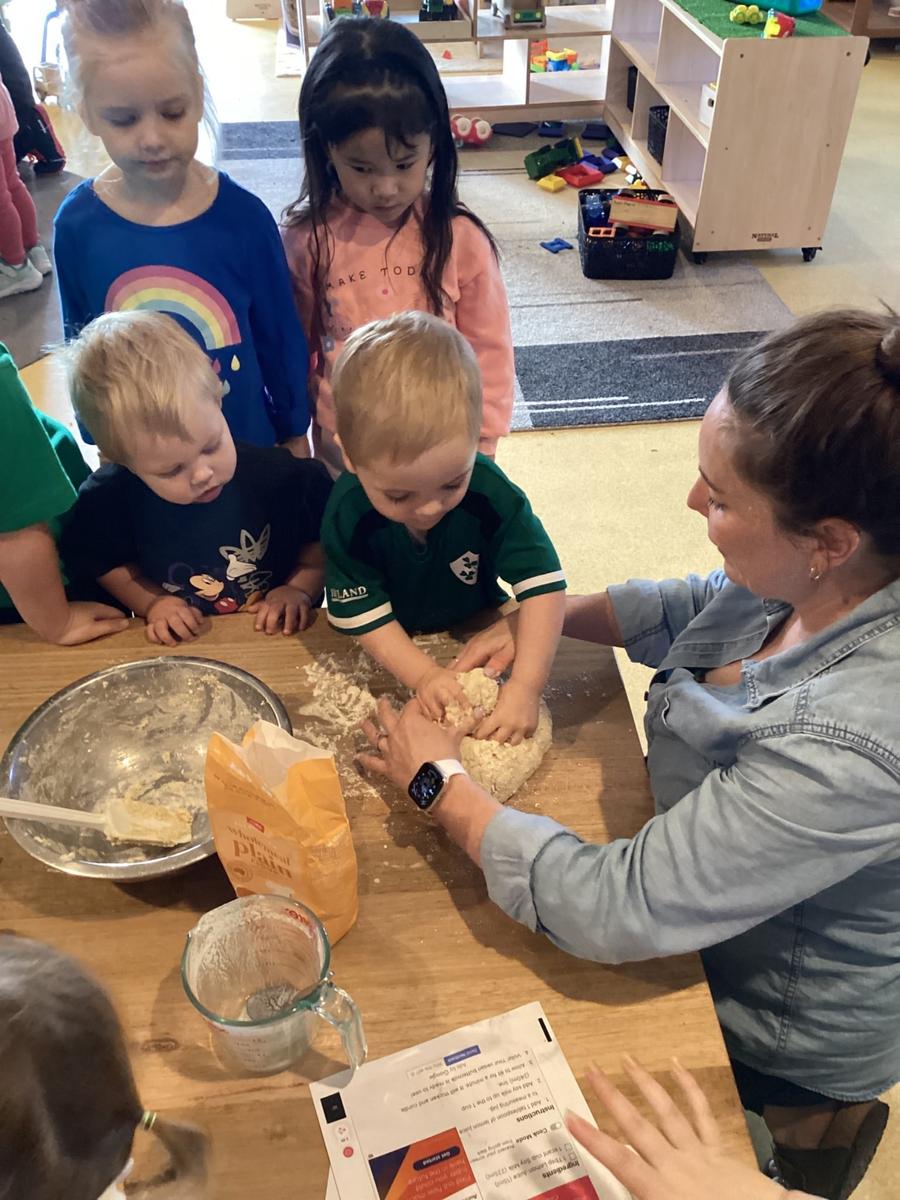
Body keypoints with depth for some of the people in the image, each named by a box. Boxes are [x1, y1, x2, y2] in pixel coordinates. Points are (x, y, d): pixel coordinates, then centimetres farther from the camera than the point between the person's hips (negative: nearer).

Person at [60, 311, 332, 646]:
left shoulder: (283, 476, -15)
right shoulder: (107, 501, -12)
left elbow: (323, 539, 3)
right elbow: (101, 562, 9)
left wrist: (300, 588, -9)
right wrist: (150, 602, -4)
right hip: (177, 650, 1)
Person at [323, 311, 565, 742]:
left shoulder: (490, 493, -26)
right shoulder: (347, 516, -27)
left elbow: (544, 586, -29)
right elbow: (363, 615, -21)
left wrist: (526, 686, -40)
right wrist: (425, 676, -36)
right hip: (394, 656, -1)